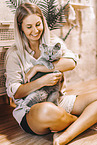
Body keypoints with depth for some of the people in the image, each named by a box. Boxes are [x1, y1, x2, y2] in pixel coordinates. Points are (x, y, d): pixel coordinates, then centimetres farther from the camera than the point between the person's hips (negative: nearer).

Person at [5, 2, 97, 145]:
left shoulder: (53, 41, 9)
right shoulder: (14, 54, -1)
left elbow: (71, 62, -10)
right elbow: (14, 93, -8)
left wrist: (37, 68, -14)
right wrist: (41, 81, -21)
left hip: (58, 100, 5)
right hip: (29, 108, -4)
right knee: (47, 111, -40)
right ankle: (85, 121, -8)